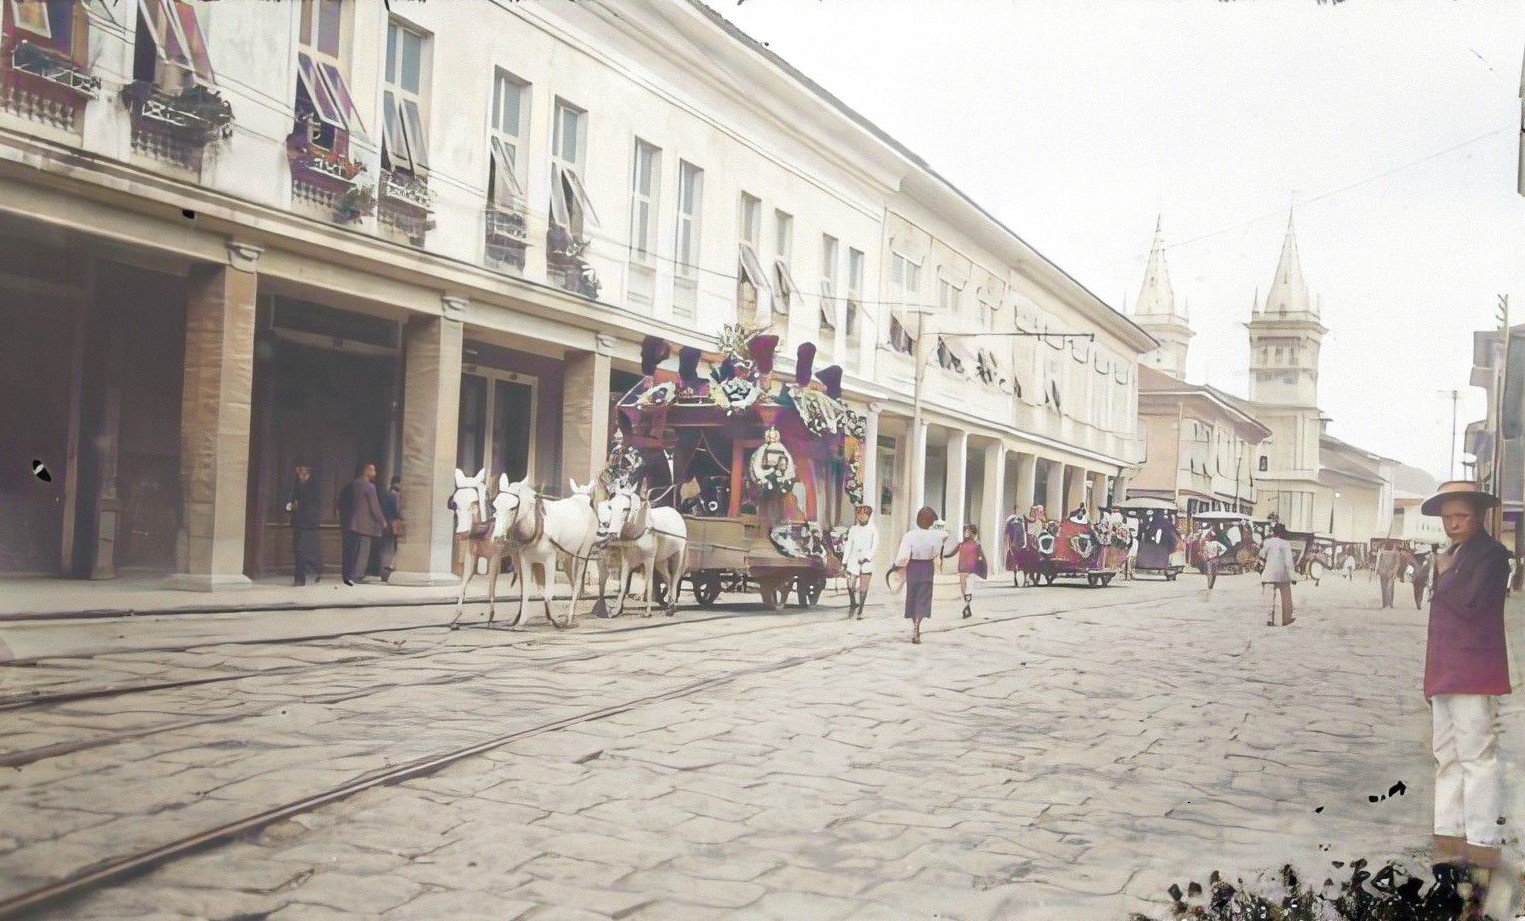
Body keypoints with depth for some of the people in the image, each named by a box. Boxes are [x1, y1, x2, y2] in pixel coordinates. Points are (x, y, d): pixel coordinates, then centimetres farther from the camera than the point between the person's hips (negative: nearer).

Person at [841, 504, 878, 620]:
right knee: (851, 585, -5)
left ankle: (860, 610, 7)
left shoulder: (873, 530, 1)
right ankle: (853, 604, 20)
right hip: (853, 561, 2)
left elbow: (875, 547, -2)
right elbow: (848, 546, 12)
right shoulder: (853, 529, 9)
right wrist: (844, 561, 8)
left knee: (863, 588, -2)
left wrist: (866, 558, -14)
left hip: (866, 562, -2)